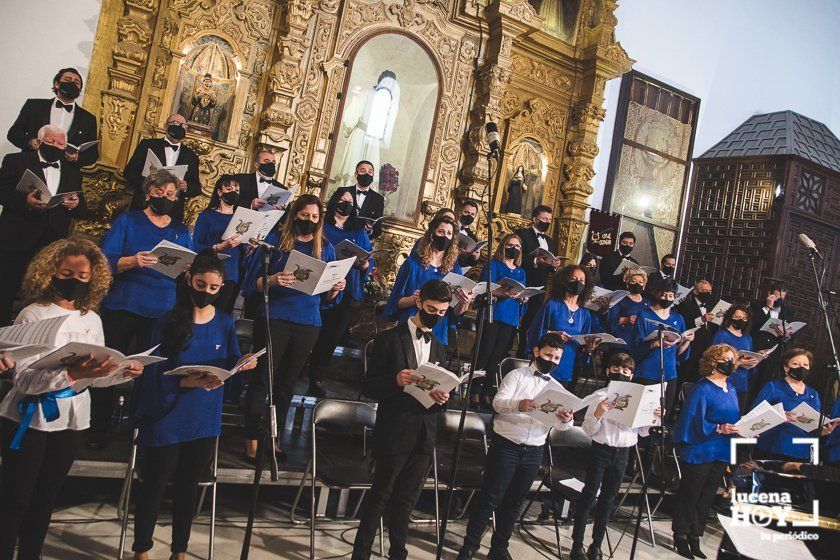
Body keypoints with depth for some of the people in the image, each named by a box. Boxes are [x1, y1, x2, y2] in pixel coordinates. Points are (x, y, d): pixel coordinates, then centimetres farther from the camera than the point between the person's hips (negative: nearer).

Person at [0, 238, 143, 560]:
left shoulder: (91, 319, 5)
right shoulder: (33, 316, -11)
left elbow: (95, 376, 7)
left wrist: (123, 372, -13)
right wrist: (71, 374, -37)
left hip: (71, 420, 5)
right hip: (30, 419, -5)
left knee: (45, 498, 17)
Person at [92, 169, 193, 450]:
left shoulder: (182, 230, 13)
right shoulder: (128, 220, 5)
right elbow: (106, 261, -6)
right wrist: (132, 261, -24)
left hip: (163, 311, 2)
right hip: (123, 308, -2)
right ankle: (98, 430, 15)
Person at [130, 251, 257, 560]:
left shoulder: (225, 323, 1)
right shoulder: (168, 322, -11)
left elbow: (229, 366, 7)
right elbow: (154, 374, -16)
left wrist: (241, 363, -15)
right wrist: (188, 382, -31)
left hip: (204, 420, 3)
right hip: (165, 417, -3)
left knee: (188, 485, 16)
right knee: (154, 484, 9)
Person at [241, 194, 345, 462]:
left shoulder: (325, 248, 10)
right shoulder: (275, 239, 0)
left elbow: (326, 297, 13)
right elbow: (251, 281, -4)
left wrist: (336, 289, -9)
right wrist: (272, 280, -23)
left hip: (308, 323, 3)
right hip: (274, 318, -3)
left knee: (287, 382, 11)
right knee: (262, 378, -1)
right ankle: (252, 439, 10)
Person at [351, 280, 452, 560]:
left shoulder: (438, 348, 14)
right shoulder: (389, 339, -4)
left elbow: (440, 388, 16)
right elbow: (369, 387, -7)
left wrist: (441, 399, -8)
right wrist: (395, 380, -26)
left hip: (424, 434, 5)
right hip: (395, 431, -5)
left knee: (407, 497, 13)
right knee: (380, 494, 1)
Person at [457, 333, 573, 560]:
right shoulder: (517, 375, -2)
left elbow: (559, 425, 1)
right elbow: (498, 402, -16)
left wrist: (565, 419, -23)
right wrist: (518, 405, -37)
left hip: (533, 452, 4)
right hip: (506, 446, -4)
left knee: (514, 501, 12)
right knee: (490, 497, -2)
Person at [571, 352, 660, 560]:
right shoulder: (600, 396, -6)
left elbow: (642, 432, 10)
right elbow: (589, 430, -8)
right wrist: (598, 413, -25)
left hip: (623, 453, 4)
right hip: (601, 451, -4)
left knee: (608, 499, 11)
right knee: (589, 496, -2)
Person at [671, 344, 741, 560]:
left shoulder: (731, 389, 12)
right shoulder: (702, 388, -13)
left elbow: (733, 419, 18)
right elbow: (694, 420, -19)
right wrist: (719, 429, -26)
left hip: (722, 453, 8)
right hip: (700, 451, -7)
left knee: (707, 496, 13)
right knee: (690, 495, 3)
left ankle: (695, 538, 24)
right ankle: (681, 536, 15)